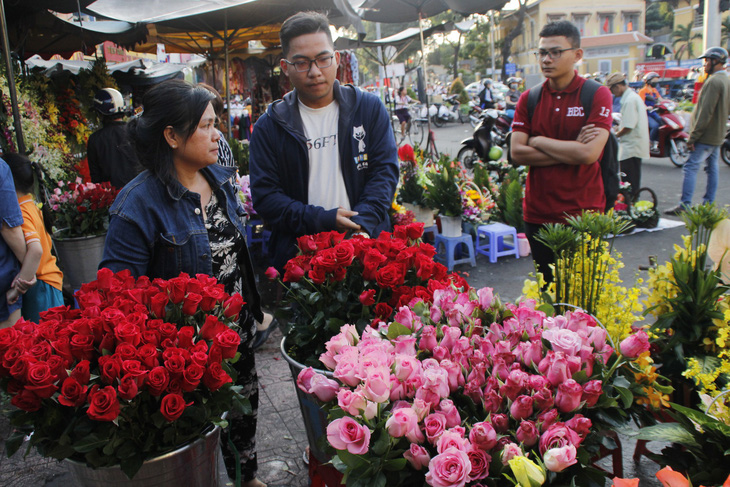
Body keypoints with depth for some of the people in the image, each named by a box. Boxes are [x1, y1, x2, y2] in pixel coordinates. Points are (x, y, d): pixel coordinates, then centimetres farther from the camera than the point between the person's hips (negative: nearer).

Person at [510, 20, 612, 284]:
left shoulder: (597, 95, -5)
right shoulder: (529, 99, 6)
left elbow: (589, 153, -18)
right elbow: (517, 153, -6)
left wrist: (538, 141, -9)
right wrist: (570, 151, -12)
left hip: (583, 213, -3)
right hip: (538, 213, 3)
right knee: (547, 289, 16)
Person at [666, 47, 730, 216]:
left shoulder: (714, 81, -17)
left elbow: (706, 112, -22)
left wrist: (693, 136, -20)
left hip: (706, 137, -10)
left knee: (690, 167, -10)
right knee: (712, 169, 13)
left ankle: (684, 205, -13)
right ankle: (708, 204, 19)